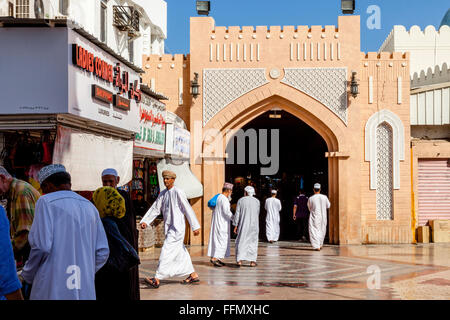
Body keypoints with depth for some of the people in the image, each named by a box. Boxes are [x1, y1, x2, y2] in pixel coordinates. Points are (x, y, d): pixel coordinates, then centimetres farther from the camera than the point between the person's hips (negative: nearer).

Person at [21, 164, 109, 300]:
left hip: (52, 291, -5)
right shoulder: (90, 207, 15)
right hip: (86, 292, 6)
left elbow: (41, 246, -12)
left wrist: (27, 275, 3)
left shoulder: (46, 202, -2)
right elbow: (102, 252, 8)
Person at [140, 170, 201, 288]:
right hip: (169, 228, 8)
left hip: (177, 228, -8)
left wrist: (195, 226, -9)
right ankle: (194, 276, 24)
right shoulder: (162, 194, 12)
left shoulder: (178, 192, -10)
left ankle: (157, 280, -16)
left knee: (167, 251, -13)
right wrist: (145, 221, -4)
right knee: (180, 253, 13)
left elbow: (188, 210, -10)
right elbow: (155, 209, 10)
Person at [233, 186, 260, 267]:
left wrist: (235, 226, -1)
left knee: (241, 242, 6)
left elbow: (237, 214, -5)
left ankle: (239, 260, -4)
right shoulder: (257, 201, 1)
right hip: (254, 225, 1)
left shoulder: (241, 200, -2)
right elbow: (257, 214, 11)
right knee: (252, 242, 9)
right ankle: (252, 261, 6)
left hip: (243, 225, -1)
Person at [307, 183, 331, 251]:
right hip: (323, 217, 3)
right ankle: (320, 244, 31)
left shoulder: (310, 199, -11)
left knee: (314, 231, 0)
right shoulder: (324, 197, -5)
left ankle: (317, 246, -11)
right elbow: (328, 206, 12)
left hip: (314, 217, -3)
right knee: (322, 230, 20)